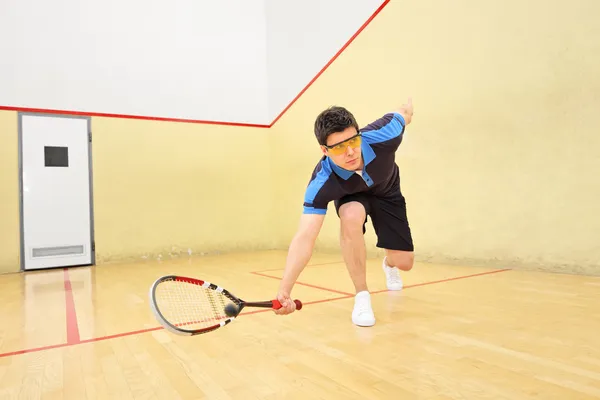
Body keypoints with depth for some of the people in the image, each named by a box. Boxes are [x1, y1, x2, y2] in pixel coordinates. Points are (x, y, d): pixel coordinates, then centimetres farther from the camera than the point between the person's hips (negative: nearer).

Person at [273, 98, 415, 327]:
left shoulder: (382, 136, -40)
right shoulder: (321, 183, -42)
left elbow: (404, 113, -15)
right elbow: (304, 237, -49)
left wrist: (408, 110, 11)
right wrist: (284, 290, -60)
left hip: (387, 191, 2)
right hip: (350, 197, -2)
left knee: (404, 262, -2)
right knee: (352, 216, -39)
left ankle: (389, 265, 42)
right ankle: (362, 295, -17)